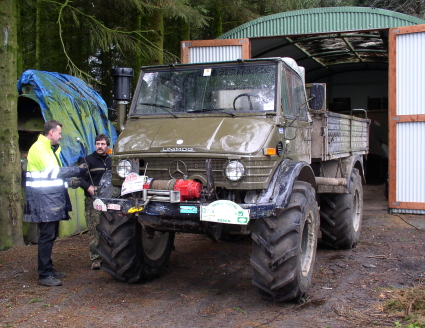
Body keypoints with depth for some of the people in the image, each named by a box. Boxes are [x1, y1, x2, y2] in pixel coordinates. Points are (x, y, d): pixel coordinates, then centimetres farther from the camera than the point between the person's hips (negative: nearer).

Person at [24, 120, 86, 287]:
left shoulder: (51, 149, 20)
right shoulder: (39, 148, -12)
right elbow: (53, 172, -18)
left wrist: (69, 179, 8)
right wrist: (78, 170, -12)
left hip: (53, 198, 10)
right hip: (43, 199, -10)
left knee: (51, 235, 15)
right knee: (47, 236, -8)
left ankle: (48, 269, 25)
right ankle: (44, 275, -3)